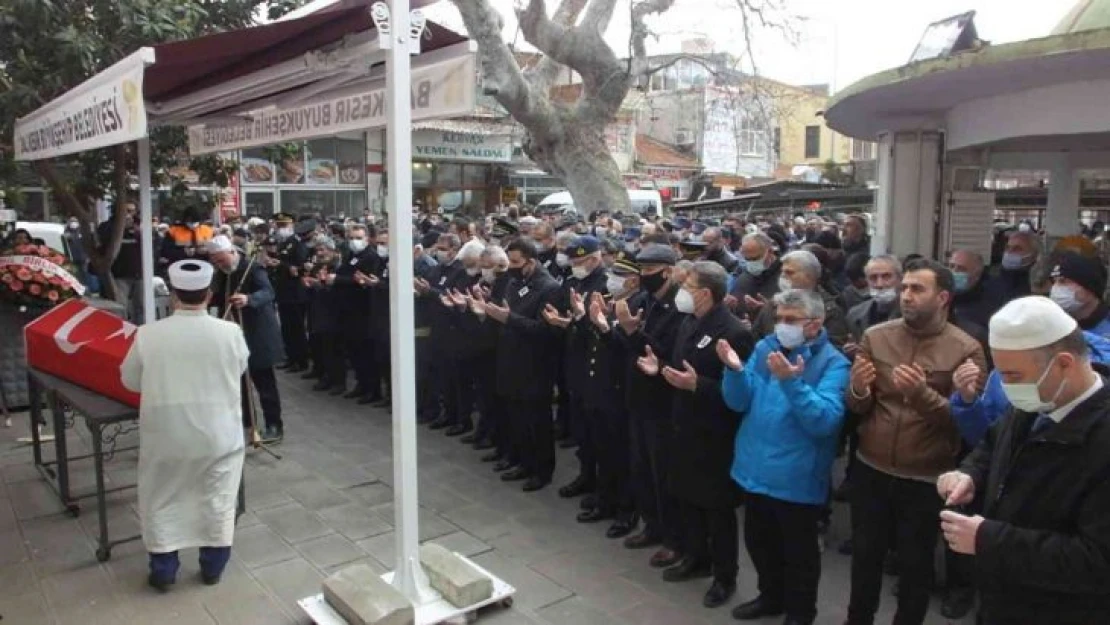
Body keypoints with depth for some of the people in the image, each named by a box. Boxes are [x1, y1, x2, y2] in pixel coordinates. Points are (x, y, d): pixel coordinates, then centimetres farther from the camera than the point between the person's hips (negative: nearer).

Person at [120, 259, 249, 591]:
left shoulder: (148, 334, -11)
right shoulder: (230, 332, -12)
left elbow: (130, 380, 4)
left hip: (165, 434, 0)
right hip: (218, 433, 0)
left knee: (160, 502, 19)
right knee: (218, 502, 17)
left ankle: (163, 572, 29)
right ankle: (212, 568, 29)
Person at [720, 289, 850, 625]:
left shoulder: (833, 363, -14)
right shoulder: (765, 348, 2)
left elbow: (825, 421, -25)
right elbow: (739, 402, -1)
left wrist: (792, 382, -36)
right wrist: (735, 370, -20)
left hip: (796, 478, -5)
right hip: (756, 470, 6)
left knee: (798, 551, 14)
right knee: (759, 542, 22)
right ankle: (772, 597, 45)